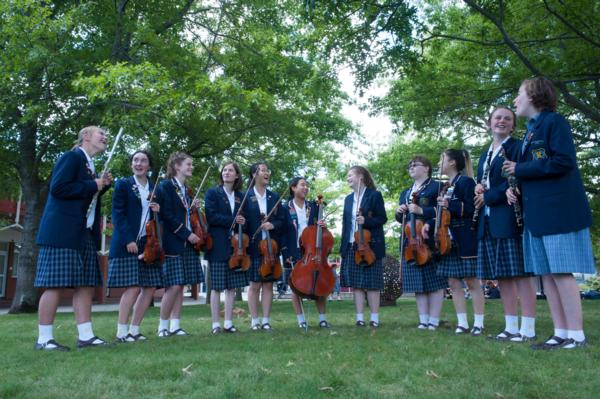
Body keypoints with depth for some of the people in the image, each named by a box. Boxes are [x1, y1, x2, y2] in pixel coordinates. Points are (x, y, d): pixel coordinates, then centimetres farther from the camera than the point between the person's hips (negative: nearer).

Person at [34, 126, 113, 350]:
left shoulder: (90, 165, 20)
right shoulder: (72, 157, -6)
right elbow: (57, 187, -18)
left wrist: (103, 186, 8)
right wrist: (93, 185, -12)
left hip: (85, 235, 9)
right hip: (63, 233, -9)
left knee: (86, 285, 5)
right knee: (56, 285, -5)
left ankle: (85, 336, 8)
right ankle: (44, 339, 3)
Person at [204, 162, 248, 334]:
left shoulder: (240, 196, 14)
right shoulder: (212, 193, 2)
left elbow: (243, 219, 16)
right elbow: (211, 217, -9)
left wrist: (243, 222, -6)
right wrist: (232, 220, -13)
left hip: (236, 245, 4)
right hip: (218, 246, -4)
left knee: (232, 286, 4)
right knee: (216, 286, -1)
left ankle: (228, 323, 11)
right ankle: (216, 324, 5)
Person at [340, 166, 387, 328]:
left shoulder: (374, 195, -4)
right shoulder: (348, 199, 14)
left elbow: (382, 218, -7)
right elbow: (346, 223, 15)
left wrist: (366, 221, -24)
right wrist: (343, 246, 11)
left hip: (370, 246, -5)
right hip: (352, 246, 6)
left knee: (371, 283, -1)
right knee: (356, 283, 4)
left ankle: (374, 318, 7)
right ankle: (360, 318, 9)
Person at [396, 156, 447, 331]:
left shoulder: (437, 187, 1)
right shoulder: (405, 193, 22)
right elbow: (401, 219, 24)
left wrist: (421, 211, -20)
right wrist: (399, 212, 1)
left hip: (430, 240, -6)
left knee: (434, 281, -3)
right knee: (417, 282, 5)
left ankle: (434, 321, 1)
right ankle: (423, 321, 9)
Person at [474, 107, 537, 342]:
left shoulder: (517, 148, -1)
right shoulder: (485, 155, 22)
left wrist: (488, 197, -12)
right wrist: (478, 188, 0)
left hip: (510, 218, -7)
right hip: (489, 221, 7)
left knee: (520, 272, -6)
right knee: (501, 275, 7)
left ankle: (528, 329, -2)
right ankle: (511, 327, 14)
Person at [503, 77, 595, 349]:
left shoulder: (554, 121, -5)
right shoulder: (530, 131, 20)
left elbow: (563, 162, -17)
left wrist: (519, 169, -12)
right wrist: (512, 187, 3)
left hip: (559, 209, -8)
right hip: (537, 212, 9)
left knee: (562, 272, -6)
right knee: (546, 273, 7)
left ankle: (576, 335, 2)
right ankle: (561, 334, 13)